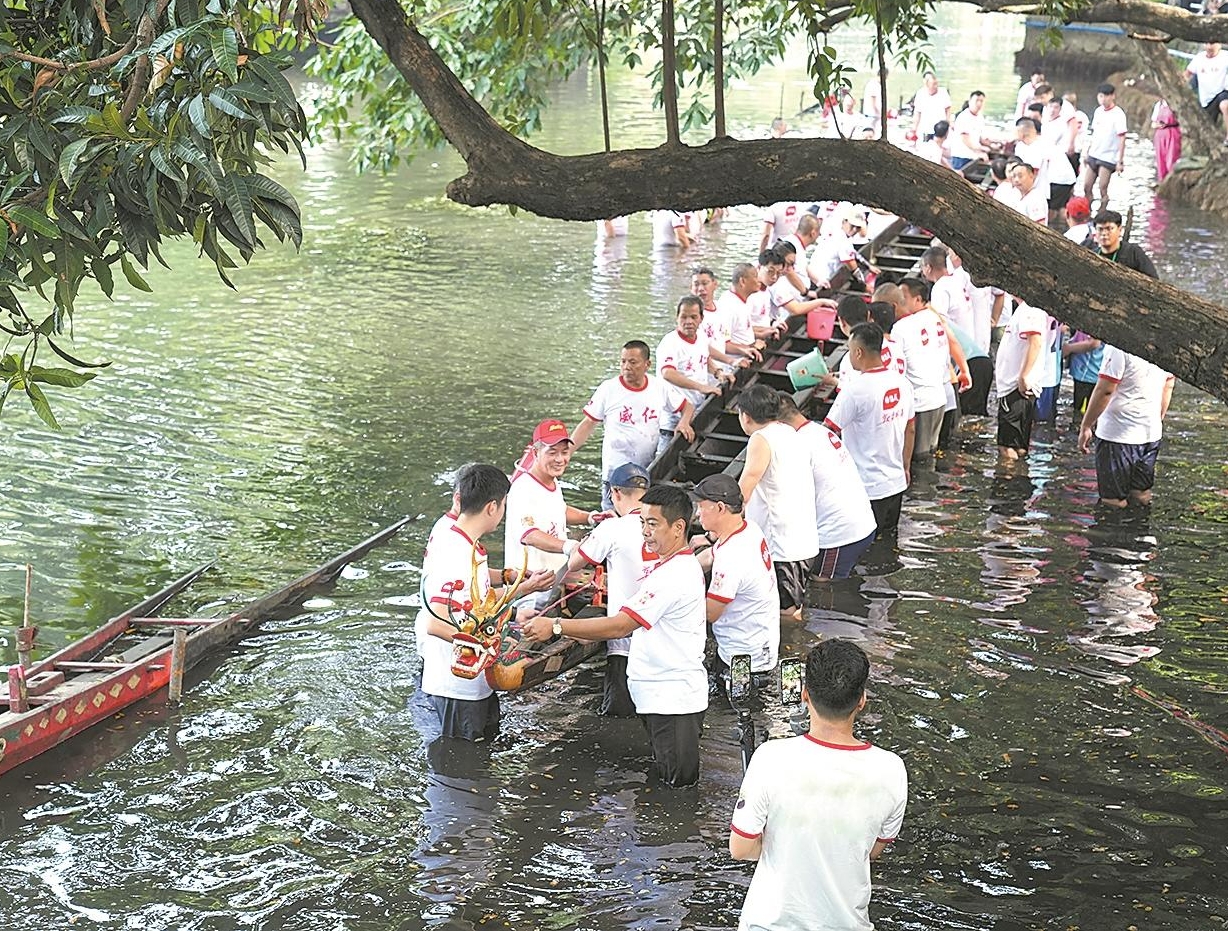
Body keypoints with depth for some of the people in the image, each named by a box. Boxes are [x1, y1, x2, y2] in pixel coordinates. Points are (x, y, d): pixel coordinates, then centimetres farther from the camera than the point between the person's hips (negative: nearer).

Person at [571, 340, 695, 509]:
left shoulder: (660, 387, 2)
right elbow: (588, 424, -2)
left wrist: (684, 423, -6)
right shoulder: (608, 389, -5)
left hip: (650, 472, 3)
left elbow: (687, 406, 15)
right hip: (616, 473, -3)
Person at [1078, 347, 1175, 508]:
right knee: (1141, 500, 16)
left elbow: (1104, 390, -21)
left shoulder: (1119, 347, -23)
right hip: (1152, 433, 7)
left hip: (1118, 434, -7)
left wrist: (1085, 426, -10)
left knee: (1113, 503, 3)